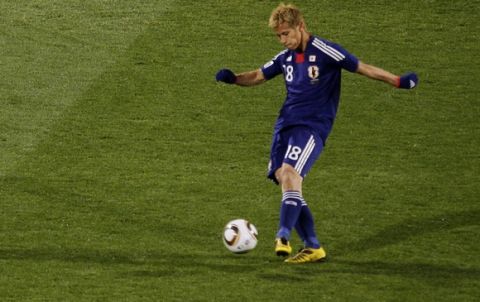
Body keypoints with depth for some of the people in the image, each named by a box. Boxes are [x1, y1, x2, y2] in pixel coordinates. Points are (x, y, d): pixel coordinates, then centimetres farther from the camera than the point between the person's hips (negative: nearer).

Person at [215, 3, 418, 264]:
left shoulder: (325, 52, -8)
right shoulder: (285, 57, 13)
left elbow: (362, 68, -10)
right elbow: (258, 76, 24)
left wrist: (397, 81, -21)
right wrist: (233, 78, 4)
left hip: (312, 125, -7)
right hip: (285, 124, 7)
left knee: (289, 173, -25)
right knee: (283, 178, -1)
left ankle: (283, 237, -29)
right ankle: (313, 247, 4)